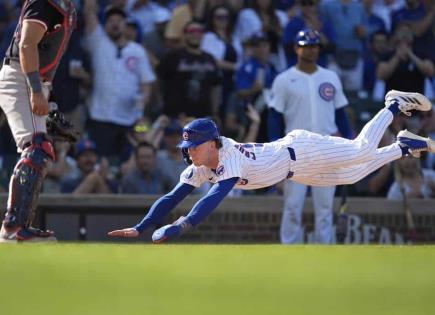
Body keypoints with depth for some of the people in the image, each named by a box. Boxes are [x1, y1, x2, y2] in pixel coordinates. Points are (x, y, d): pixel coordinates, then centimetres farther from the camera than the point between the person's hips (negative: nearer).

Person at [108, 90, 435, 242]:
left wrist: (181, 226, -66)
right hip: (294, 170, 6)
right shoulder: (199, 168, -16)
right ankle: (404, 147, 37)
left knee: (362, 150, -3)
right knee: (350, 175, 20)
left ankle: (394, 106, 20)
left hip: (301, 150, -6)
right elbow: (172, 198, -17)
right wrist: (140, 228, -30)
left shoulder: (230, 159, -39)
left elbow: (215, 197, -54)